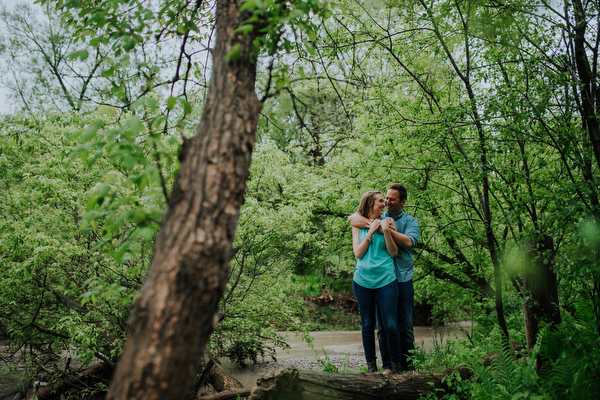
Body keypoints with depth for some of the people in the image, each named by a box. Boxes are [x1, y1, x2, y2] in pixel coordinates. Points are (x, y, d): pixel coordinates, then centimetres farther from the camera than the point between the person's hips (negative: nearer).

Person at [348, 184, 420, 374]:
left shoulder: (410, 222, 7)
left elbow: (409, 242, -12)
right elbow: (353, 219, -3)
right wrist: (371, 224, -19)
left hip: (403, 279, -1)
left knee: (405, 325, 3)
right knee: (383, 325, 5)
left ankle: (408, 366, 13)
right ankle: (387, 365, 14)